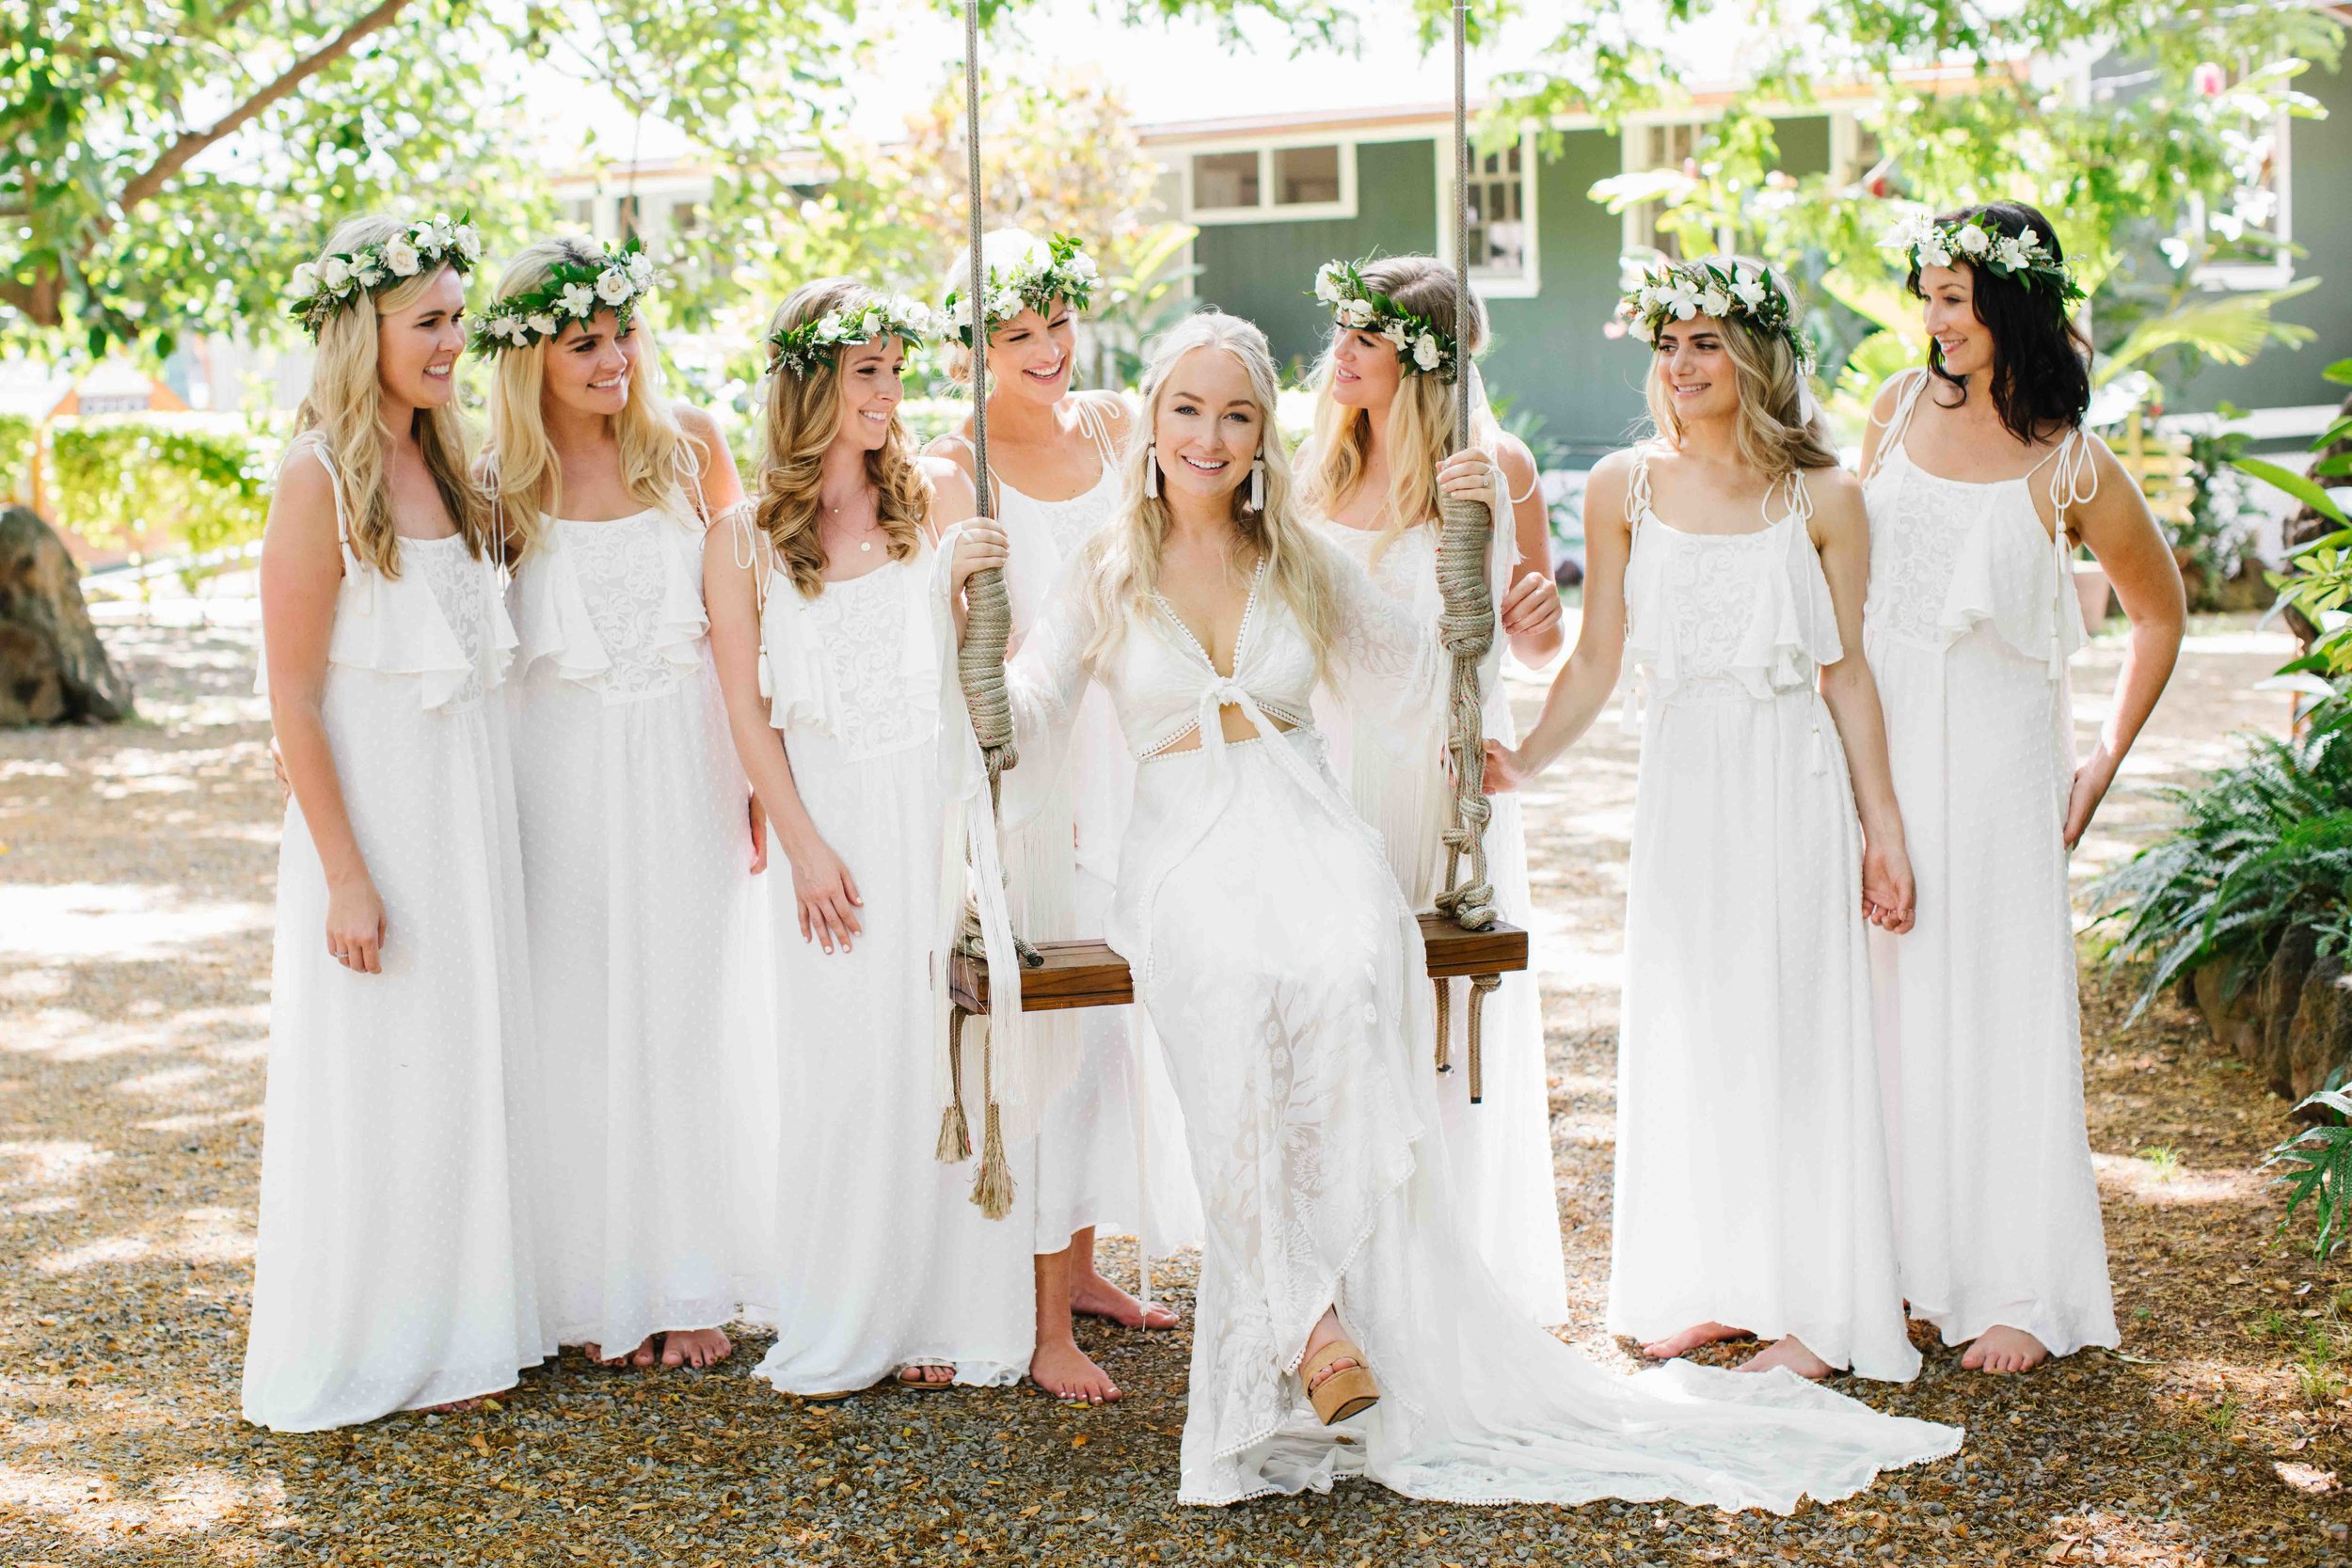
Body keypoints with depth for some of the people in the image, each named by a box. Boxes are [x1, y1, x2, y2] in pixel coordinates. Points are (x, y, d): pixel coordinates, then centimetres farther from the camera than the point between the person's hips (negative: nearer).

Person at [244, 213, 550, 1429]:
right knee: (368, 1087, 2)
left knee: (467, 1068, 12)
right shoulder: (321, 477, -13)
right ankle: (351, 1356, 16)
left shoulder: (442, 463, 10)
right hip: (372, 812, -7)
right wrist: (346, 874, -18)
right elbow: (292, 698, -15)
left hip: (469, 813, 7)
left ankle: (451, 1334, 25)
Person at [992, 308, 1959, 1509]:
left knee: (1350, 971, -35)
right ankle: (1309, 1324, -36)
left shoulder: (1302, 563, 19)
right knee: (1230, 989, -37)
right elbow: (1024, 723, 8)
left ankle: (1316, 1289, -34)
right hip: (1185, 850, -1)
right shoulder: (1107, 576, 14)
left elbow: (1409, 674, 24)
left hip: (1308, 832, 1)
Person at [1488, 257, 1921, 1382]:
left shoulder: (1823, 498, -1)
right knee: (1683, 1035, 7)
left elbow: (1847, 671, 3)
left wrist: (1881, 825, 2)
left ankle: (1816, 1307, 11)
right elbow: (1596, 662, 6)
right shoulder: (1624, 488, 4)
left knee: (1794, 1031, 1)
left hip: (1794, 790, -2)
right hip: (1681, 785, 3)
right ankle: (1715, 1287, 21)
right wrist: (1523, 758, -8)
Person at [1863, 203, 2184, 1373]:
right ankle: (1913, 1255, 18)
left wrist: (2104, 765, 3)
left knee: (1999, 1002, -1)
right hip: (1881, 737, 4)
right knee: (1889, 997, 7)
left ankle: (2023, 1291, 8)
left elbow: (2159, 612, 6)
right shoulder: (1901, 406, 6)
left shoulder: (2072, 468, -6)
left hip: (1995, 750, -4)